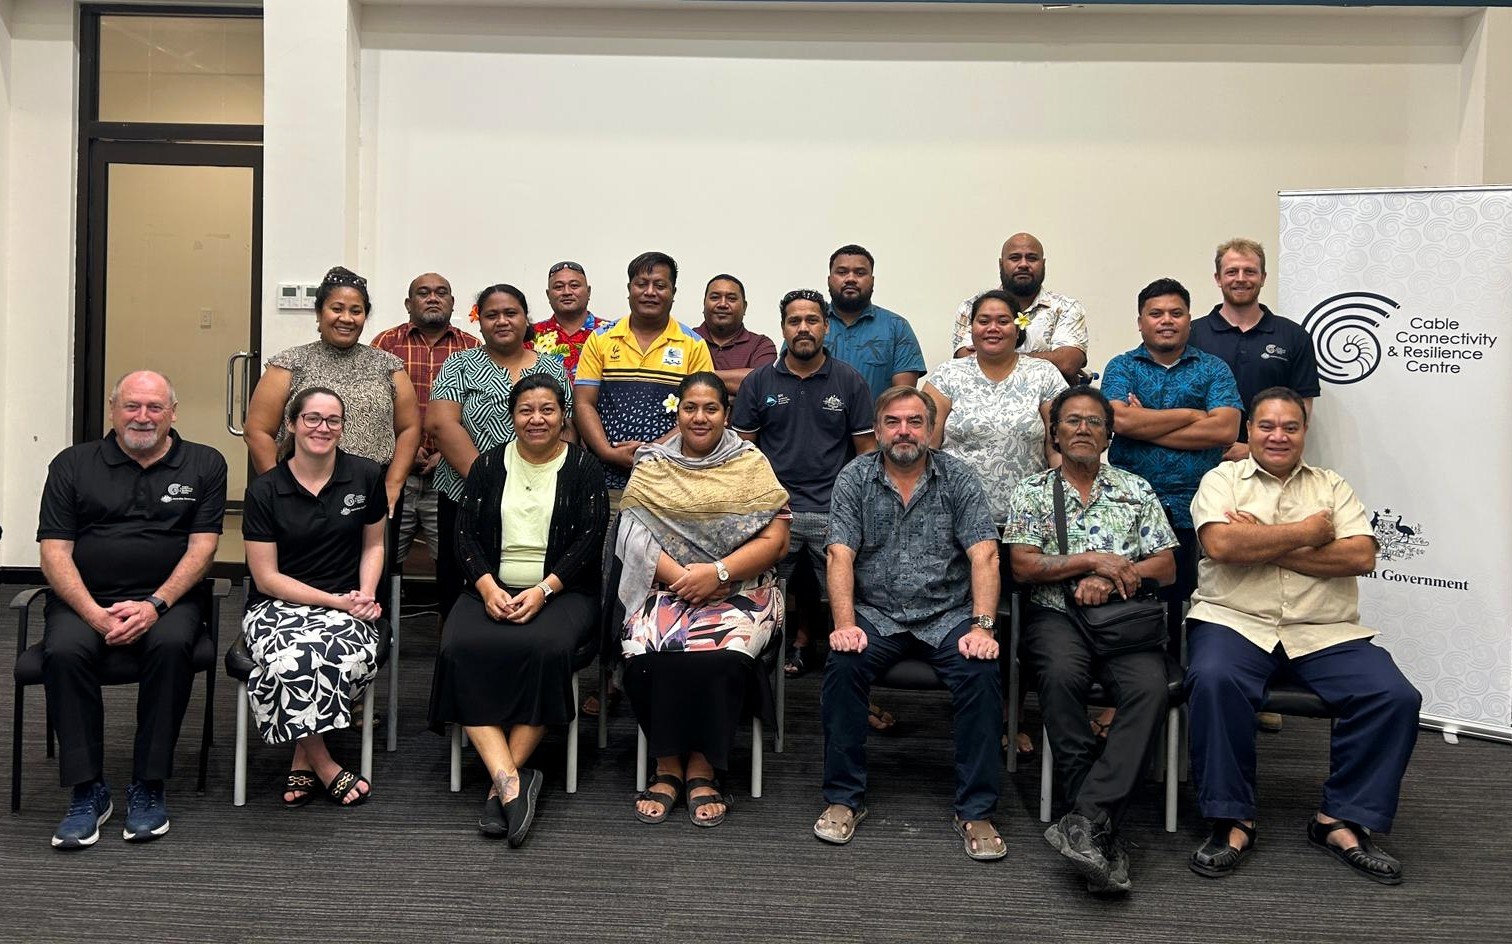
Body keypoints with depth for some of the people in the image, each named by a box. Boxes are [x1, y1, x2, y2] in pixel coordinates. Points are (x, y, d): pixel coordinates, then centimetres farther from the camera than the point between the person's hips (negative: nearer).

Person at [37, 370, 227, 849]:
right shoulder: (72, 464, 10)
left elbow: (202, 548, 0)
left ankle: (149, 786, -20)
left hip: (165, 599, -1)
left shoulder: (204, 465, 8)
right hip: (83, 600, 1)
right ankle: (87, 790, -18)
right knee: (63, 651, -30)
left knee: (172, 645, -33)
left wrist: (155, 605, -15)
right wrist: (95, 614, -14)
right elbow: (54, 551, 1)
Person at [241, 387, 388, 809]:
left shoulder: (366, 476, 4)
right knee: (291, 658, -35)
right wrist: (336, 600, -13)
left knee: (353, 651, -34)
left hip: (345, 606, 1)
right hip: (277, 605, -1)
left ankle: (303, 761, -12)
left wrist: (365, 595, -4)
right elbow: (267, 577, -4)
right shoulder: (265, 490, -2)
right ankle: (324, 766, -12)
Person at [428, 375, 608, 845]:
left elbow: (590, 540, -3)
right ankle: (511, 780, -34)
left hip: (561, 591, -2)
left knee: (548, 647, -35)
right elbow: (466, 534, 6)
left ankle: (502, 783, -26)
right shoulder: (488, 466, 13)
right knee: (460, 648, -29)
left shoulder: (584, 468, 5)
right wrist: (488, 588, -12)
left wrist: (542, 591, -16)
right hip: (492, 589, 3)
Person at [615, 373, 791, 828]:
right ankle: (667, 767, -14)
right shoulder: (651, 465, 11)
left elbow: (774, 539, -2)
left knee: (719, 656, -31)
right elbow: (635, 537, 0)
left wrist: (717, 572, -15)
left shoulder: (751, 464, 7)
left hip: (738, 589, -1)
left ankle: (702, 770, -16)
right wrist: (681, 579, -15)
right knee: (649, 651, -29)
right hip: (665, 587, 1)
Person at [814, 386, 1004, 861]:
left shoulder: (958, 478, 2)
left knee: (982, 672, -27)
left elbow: (984, 556, -7)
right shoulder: (855, 478, 4)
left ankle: (975, 811, -13)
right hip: (876, 614, 0)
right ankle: (844, 798, -12)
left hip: (947, 615, 0)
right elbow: (840, 557, -6)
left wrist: (982, 626, -20)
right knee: (842, 664, -28)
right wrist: (845, 625, -20)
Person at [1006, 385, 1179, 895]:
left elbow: (1166, 567, 10)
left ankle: (1086, 820, -34)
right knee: (1061, 675, -36)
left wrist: (1112, 577, -7)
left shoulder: (1136, 489, 18)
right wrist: (1094, 559, -7)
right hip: (1056, 614, -1)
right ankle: (1103, 833, -29)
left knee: (1150, 686, -31)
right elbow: (1023, 566, 0)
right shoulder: (1032, 490, 13)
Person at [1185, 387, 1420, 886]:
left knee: (1395, 696, -20)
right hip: (1235, 621, -3)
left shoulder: (1332, 486, 18)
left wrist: (1264, 546, -8)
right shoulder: (1222, 479, 11)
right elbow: (1221, 545, -10)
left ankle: (1340, 819, -6)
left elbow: (1361, 556, 0)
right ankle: (1232, 819, -19)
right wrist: (1306, 532, -2)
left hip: (1325, 632, 3)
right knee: (1214, 680, -33)